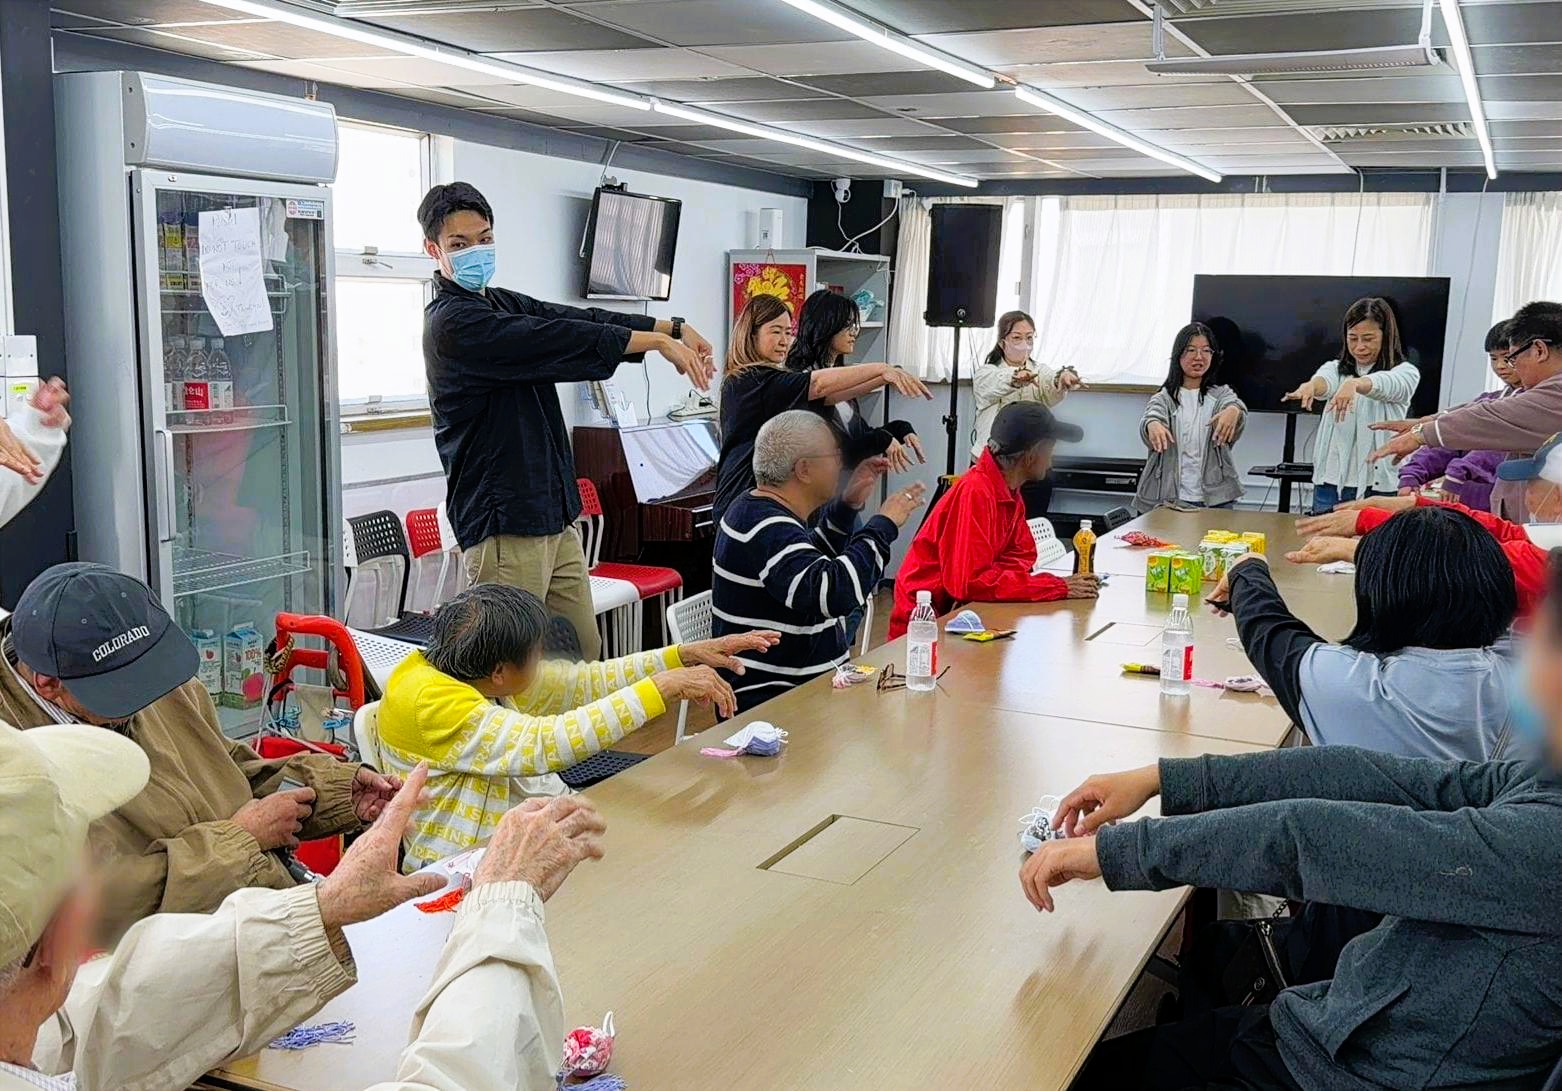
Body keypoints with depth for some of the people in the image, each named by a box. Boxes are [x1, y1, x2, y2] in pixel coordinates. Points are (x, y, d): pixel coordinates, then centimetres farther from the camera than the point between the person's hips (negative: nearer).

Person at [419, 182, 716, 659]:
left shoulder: (502, 303, 15)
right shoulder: (450, 322, -13)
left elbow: (579, 319, 7)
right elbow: (555, 339, -18)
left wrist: (673, 327, -4)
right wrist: (659, 342, -14)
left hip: (553, 513, 9)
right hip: (504, 524, -9)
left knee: (585, 652, 12)